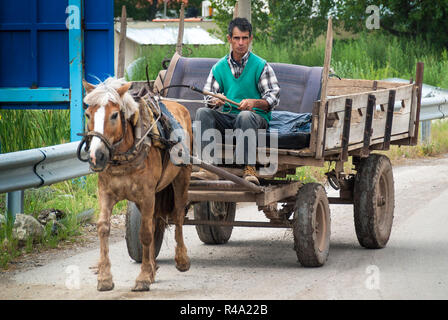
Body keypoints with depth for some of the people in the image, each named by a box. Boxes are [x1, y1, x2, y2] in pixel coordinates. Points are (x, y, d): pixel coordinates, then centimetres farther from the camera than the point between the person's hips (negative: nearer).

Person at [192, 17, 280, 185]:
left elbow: (273, 97, 0)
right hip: (227, 117, 3)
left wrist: (254, 102, -20)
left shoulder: (260, 66, 4)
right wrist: (215, 100, -13)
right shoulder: (219, 67, 14)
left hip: (256, 116, -3)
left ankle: (249, 169, -45)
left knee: (245, 116, -38)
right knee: (203, 112, -25)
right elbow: (209, 94, 12)